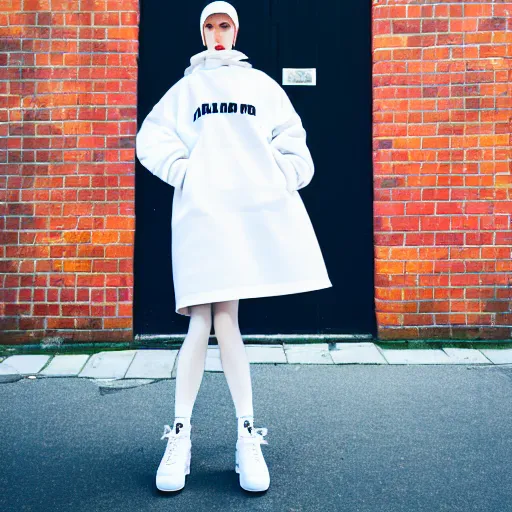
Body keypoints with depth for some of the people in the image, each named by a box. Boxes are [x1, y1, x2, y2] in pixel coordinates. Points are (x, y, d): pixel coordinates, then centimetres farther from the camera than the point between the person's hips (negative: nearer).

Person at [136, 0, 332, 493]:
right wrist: (183, 172, -3)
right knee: (210, 321, -8)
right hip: (202, 211, 0)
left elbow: (291, 137, 19)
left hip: (259, 210, 0)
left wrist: (285, 177, 2)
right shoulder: (187, 86, 21)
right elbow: (151, 138, 12)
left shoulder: (261, 83, 24)